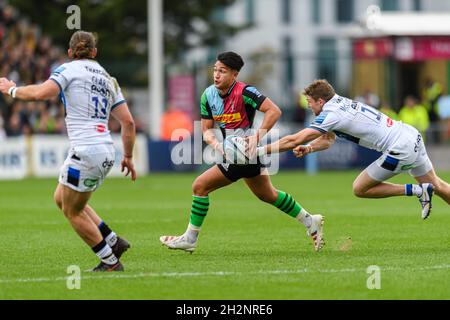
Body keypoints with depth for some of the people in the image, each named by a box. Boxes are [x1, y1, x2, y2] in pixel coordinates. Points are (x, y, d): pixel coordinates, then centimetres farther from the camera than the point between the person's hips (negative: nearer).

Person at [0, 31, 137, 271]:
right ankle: (113, 241, 21)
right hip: (107, 152, 8)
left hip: (85, 151, -8)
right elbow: (128, 121, 14)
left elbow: (41, 93, -18)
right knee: (61, 198, 24)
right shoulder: (107, 79, 18)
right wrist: (128, 157, 21)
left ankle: (111, 262, 9)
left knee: (72, 211, 8)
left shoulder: (69, 69, -2)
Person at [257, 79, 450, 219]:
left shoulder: (331, 114, -15)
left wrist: (260, 151, -10)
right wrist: (309, 148, -4)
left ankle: (417, 191, 1)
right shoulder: (339, 102, 11)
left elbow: (294, 140, -16)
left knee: (360, 189, 3)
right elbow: (328, 140, 16)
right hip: (411, 135, 9)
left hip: (400, 150, -9)